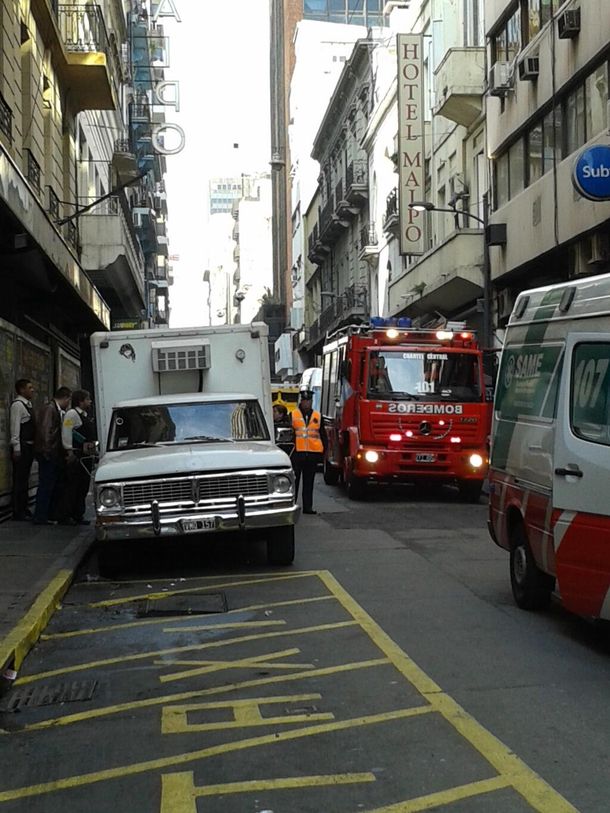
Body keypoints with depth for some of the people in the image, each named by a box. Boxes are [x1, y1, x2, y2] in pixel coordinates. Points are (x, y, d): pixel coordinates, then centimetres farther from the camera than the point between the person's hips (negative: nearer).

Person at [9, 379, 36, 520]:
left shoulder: (28, 405, 16)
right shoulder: (17, 405, -12)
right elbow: (15, 427, -17)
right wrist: (16, 449, -21)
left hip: (29, 447, 9)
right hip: (22, 447, -9)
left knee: (24, 479, 15)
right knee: (19, 480, -5)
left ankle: (24, 509, 24)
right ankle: (18, 512, -2)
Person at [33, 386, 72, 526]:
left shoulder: (57, 410, 15)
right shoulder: (49, 409, -13)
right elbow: (45, 430, -20)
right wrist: (47, 451, -20)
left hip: (54, 455, 10)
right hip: (48, 455, -10)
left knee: (55, 486, 12)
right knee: (46, 486, -6)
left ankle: (50, 515, 19)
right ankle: (40, 517, -2)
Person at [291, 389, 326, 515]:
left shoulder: (317, 416, 10)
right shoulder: (293, 415, 1)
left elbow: (323, 435, 14)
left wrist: (322, 451, 6)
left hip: (313, 454, 3)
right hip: (297, 453, -3)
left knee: (309, 482, 8)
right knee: (293, 481, 2)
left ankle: (307, 507, 12)